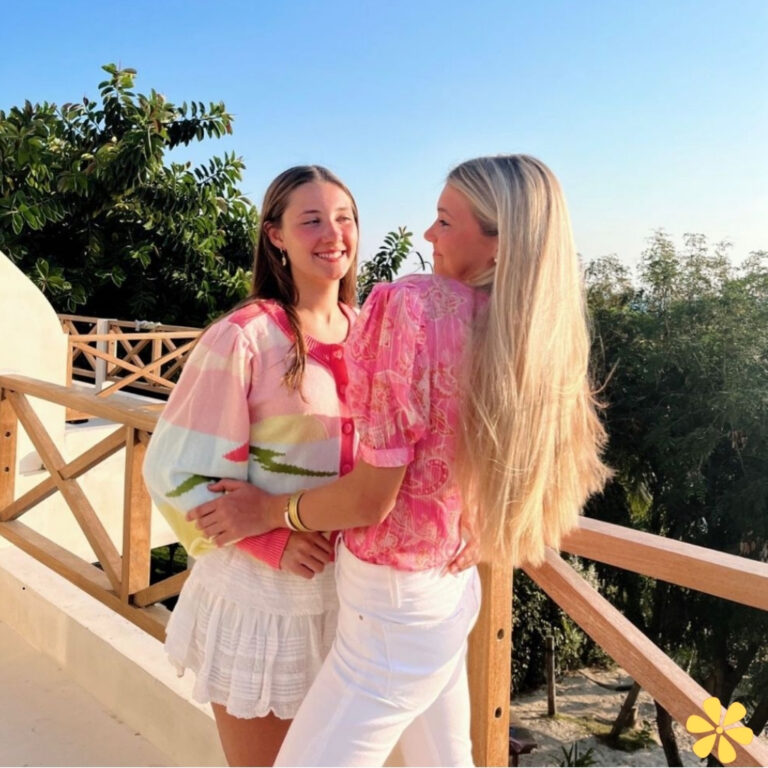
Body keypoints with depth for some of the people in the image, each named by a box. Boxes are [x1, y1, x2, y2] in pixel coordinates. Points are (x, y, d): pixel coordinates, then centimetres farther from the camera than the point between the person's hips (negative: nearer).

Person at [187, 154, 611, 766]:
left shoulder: (417, 305, -24)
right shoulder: (533, 333, -3)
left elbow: (371, 497, -21)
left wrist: (271, 511, -6)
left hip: (394, 606, -8)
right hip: (453, 587, 8)